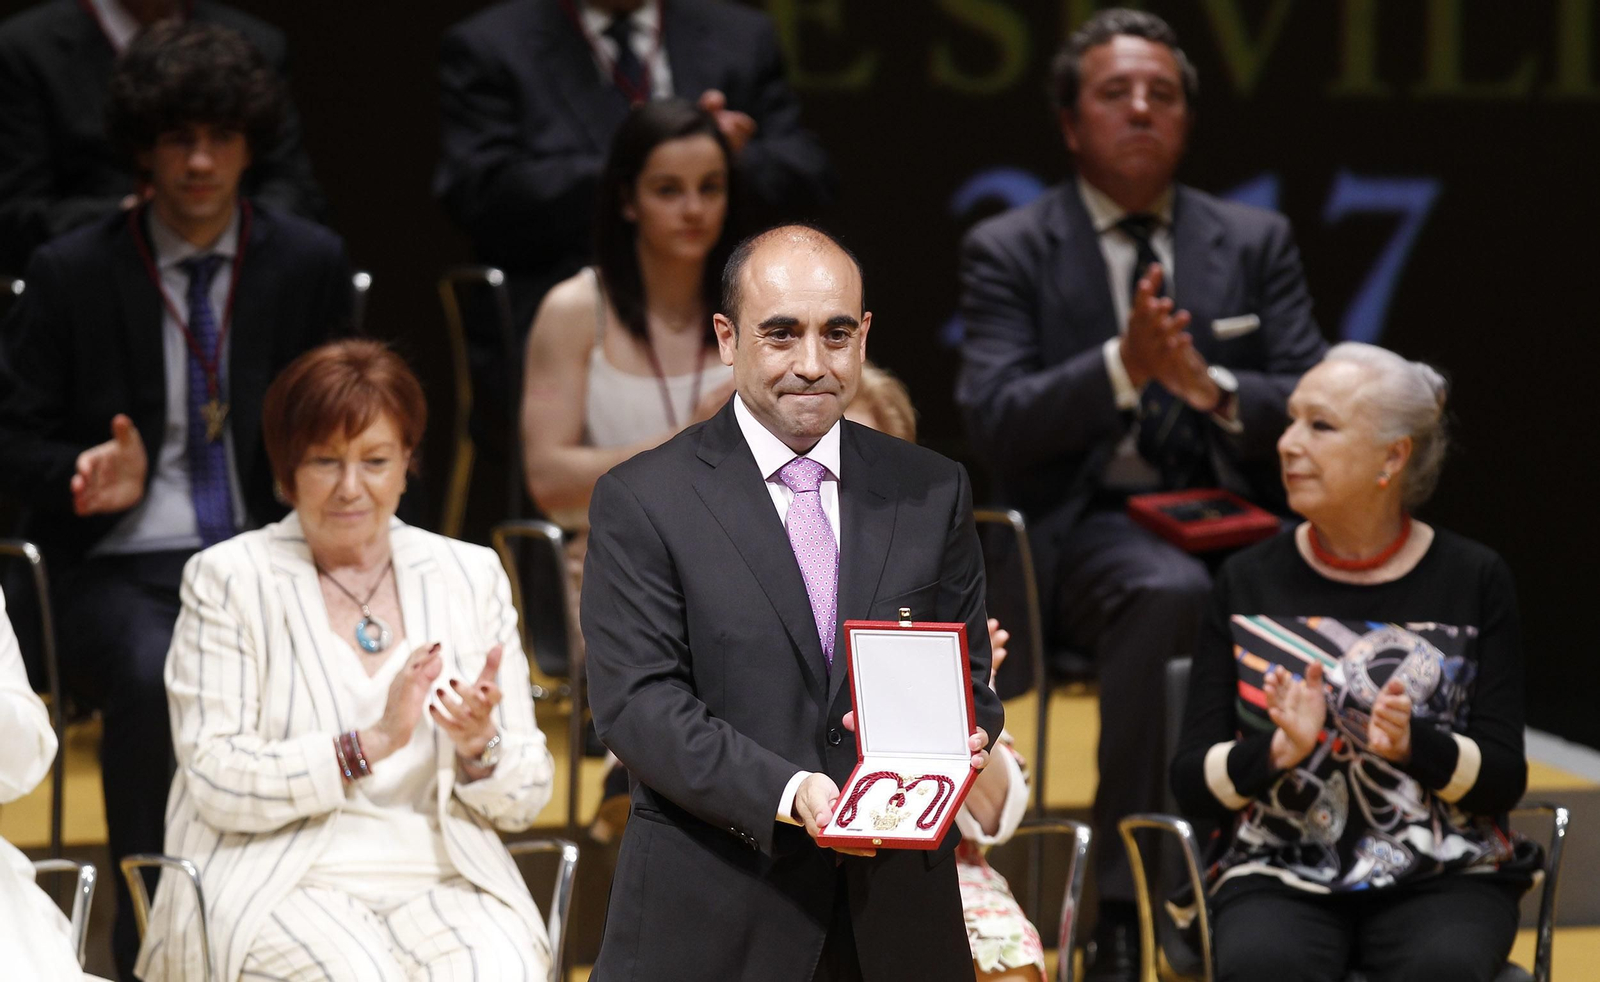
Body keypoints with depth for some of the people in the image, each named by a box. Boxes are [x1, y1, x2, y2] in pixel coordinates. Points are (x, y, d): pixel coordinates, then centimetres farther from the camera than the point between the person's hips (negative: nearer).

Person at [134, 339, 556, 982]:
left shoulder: (471, 577, 14)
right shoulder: (227, 579, 5)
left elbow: (523, 802, 12)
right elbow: (217, 785, -6)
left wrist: (481, 749, -10)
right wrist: (371, 743, -16)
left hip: (441, 881, 2)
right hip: (276, 886, -2)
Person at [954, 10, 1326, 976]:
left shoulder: (1256, 241, 15)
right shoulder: (1009, 251, 7)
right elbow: (998, 423, -6)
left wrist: (1209, 386, -15)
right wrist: (1122, 365, -22)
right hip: (1084, 529, -3)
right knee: (1169, 592, -37)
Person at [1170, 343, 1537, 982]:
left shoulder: (1474, 580, 4)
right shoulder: (1249, 582, 7)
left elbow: (1504, 778, 1)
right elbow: (1192, 780, 4)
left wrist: (1411, 743, -19)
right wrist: (1276, 752, -17)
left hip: (1442, 875, 0)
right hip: (1280, 876, 0)